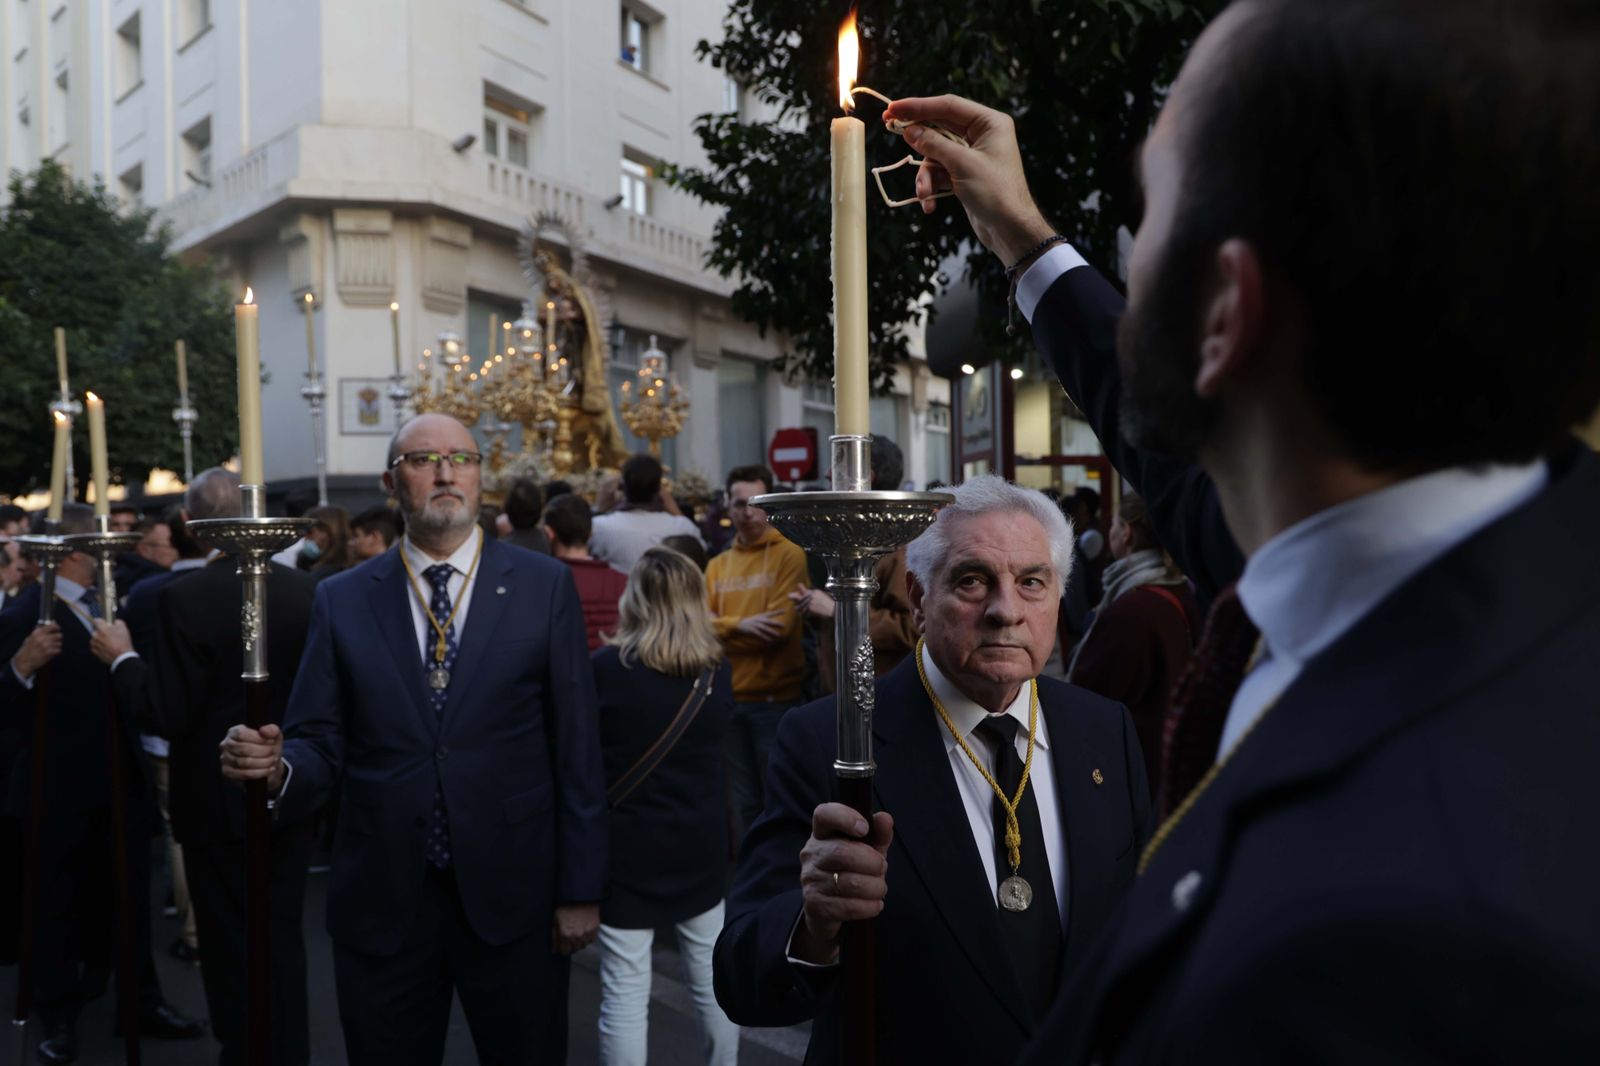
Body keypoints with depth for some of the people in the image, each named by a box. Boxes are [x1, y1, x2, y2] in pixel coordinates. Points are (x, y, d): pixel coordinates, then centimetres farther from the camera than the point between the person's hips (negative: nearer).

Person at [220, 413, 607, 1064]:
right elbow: (321, 745, 3)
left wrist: (580, 889, -3)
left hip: (513, 900, -1)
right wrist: (277, 765, -21)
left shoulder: (544, 585, -2)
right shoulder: (341, 601, 3)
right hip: (381, 905, 1)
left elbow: (575, 747, -3)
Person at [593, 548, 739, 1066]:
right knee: (713, 979, 17)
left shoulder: (607, 667, -12)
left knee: (625, 992, 3)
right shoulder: (717, 670, 0)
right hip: (700, 844, 4)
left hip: (628, 846, -4)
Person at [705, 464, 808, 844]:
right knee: (744, 800, 14)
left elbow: (779, 627, -14)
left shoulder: (789, 554, -5)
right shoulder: (718, 564, 11)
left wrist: (720, 632, -8)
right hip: (730, 697, 5)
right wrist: (740, 625, -16)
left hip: (774, 698, -5)